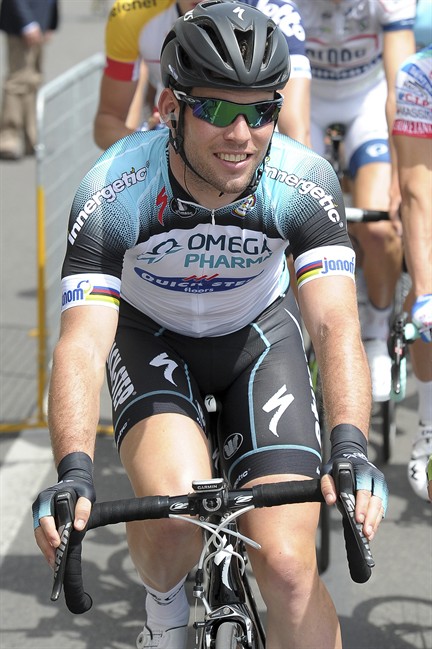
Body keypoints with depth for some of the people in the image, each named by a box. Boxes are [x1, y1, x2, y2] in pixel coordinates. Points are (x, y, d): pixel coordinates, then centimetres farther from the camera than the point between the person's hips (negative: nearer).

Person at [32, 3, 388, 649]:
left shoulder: (306, 183, -27)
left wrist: (350, 450, -51)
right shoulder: (112, 195, -31)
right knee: (174, 513, -30)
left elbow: (336, 324, -34)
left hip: (259, 335, 1)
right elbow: (83, 343, -37)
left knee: (289, 568, -13)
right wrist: (73, 473, -53)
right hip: (151, 336, -1)